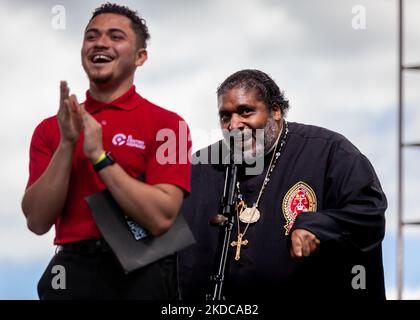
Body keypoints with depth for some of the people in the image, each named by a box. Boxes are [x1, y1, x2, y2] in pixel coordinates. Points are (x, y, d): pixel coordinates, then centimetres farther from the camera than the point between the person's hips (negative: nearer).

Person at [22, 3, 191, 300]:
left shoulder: (166, 124, -4)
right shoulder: (51, 129, 6)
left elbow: (160, 218, -15)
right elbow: (38, 221, -3)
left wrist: (99, 156, -17)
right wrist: (67, 144, -12)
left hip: (140, 275, -2)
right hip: (71, 273, 3)